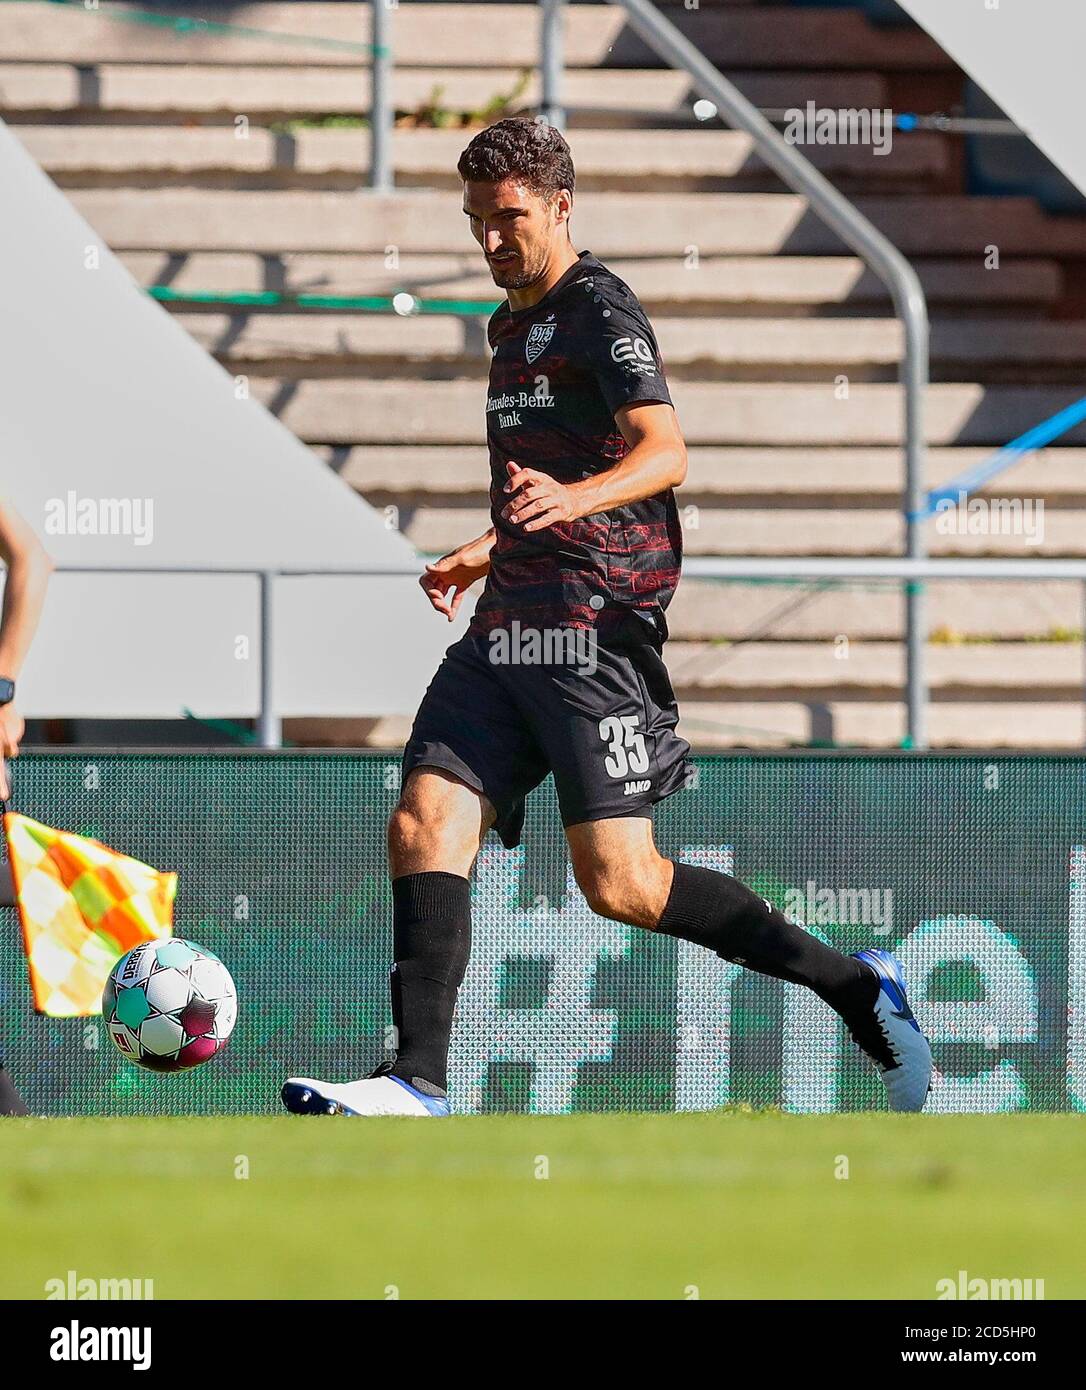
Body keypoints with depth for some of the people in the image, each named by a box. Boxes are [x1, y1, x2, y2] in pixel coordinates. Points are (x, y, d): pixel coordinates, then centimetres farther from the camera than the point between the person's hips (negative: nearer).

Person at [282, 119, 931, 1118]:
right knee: (425, 826, -8)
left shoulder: (598, 309, -6)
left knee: (617, 882, -11)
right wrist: (487, 553, 30)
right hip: (509, 630, 9)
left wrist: (570, 500, -36)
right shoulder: (514, 325, 23)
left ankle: (854, 987, 1)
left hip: (596, 630, -9)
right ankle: (418, 1085, -14)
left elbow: (664, 453, -20)